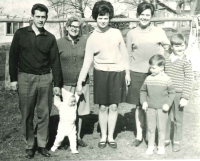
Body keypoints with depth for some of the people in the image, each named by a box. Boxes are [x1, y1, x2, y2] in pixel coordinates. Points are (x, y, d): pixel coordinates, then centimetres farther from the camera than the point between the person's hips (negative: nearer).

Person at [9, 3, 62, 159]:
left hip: (45, 78, 1)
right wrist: (13, 78, 1)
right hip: (25, 78, -1)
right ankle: (29, 146, 16)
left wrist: (58, 84, 3)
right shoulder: (21, 34, 2)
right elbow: (13, 57, 4)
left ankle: (42, 145, 17)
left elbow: (55, 61, 6)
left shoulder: (50, 38, 5)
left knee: (44, 114, 4)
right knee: (27, 115, 4)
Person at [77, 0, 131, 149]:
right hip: (101, 73, 0)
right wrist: (80, 81, -5)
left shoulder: (116, 33, 0)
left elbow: (124, 53, 7)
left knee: (114, 106, 6)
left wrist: (127, 72, 6)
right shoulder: (92, 38, -2)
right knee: (103, 107, 5)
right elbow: (87, 61, -1)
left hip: (117, 73, 1)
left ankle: (111, 136, 19)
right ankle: (103, 136, 21)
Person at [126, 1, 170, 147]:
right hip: (137, 73, 1)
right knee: (139, 105, 7)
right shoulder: (131, 34, 6)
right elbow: (128, 55, 11)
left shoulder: (159, 32, 2)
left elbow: (167, 48, 9)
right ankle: (139, 135, 20)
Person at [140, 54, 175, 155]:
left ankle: (161, 147, 22)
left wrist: (168, 104, -11)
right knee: (151, 128, 10)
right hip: (150, 108, 2)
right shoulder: (148, 79, -1)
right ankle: (150, 146, 22)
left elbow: (172, 93, -1)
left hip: (162, 108, -2)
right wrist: (143, 101, -3)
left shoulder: (166, 79, -8)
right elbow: (143, 91, 10)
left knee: (161, 128, 7)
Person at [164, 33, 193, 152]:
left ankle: (177, 142, 23)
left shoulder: (185, 61, -9)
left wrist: (185, 97, -13)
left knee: (178, 119, 9)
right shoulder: (166, 58, 3)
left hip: (178, 94, -3)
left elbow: (189, 80, -9)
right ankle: (166, 139, 28)